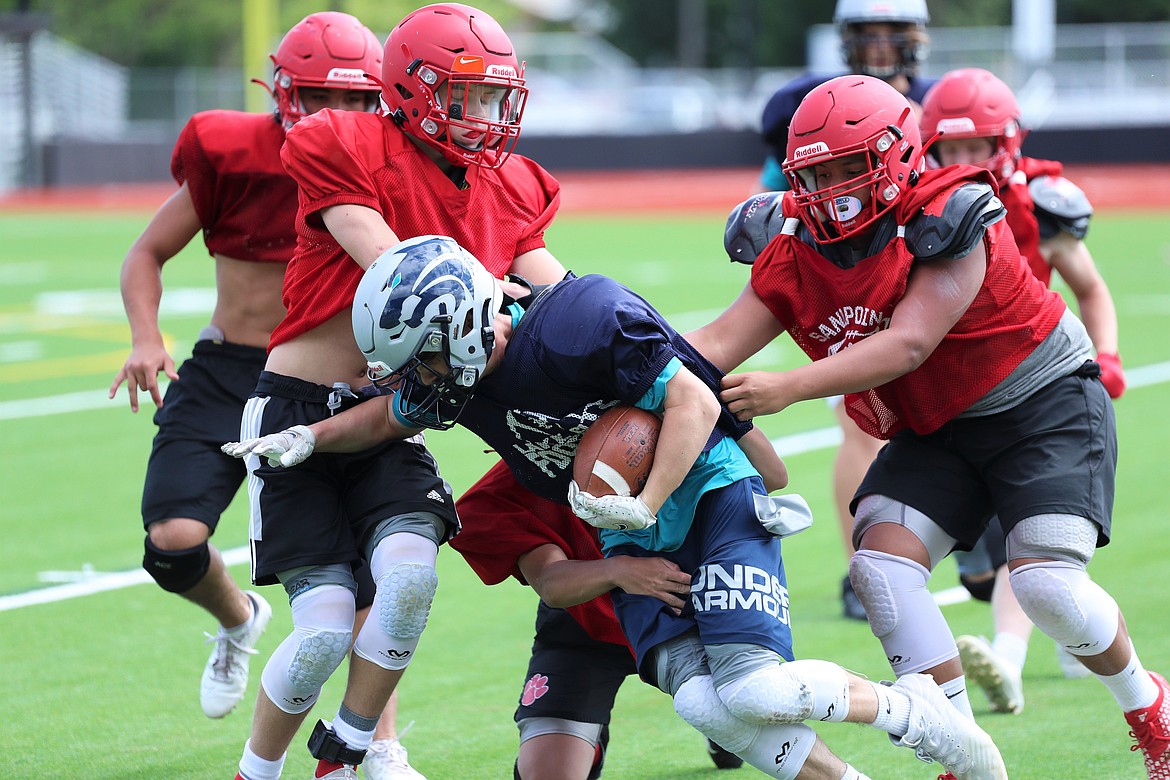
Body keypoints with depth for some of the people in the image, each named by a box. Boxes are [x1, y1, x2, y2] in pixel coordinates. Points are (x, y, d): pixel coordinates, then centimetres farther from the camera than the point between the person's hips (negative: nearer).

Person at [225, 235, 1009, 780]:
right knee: (703, 702, -18)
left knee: (755, 690, -22)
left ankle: (912, 708, 2)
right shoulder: (456, 379, -2)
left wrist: (645, 506, -27)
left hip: (710, 490, -6)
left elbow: (695, 400, -22)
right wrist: (308, 439, 9)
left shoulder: (578, 322, -27)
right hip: (632, 533, 6)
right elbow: (394, 417, 21)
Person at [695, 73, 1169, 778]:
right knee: (881, 564, -16)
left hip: (1046, 403, -6)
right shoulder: (796, 250, -7)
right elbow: (718, 344, -14)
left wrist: (788, 388, -43)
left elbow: (909, 344, -34)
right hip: (937, 430, 6)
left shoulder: (948, 219, -26)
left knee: (1047, 582, -20)